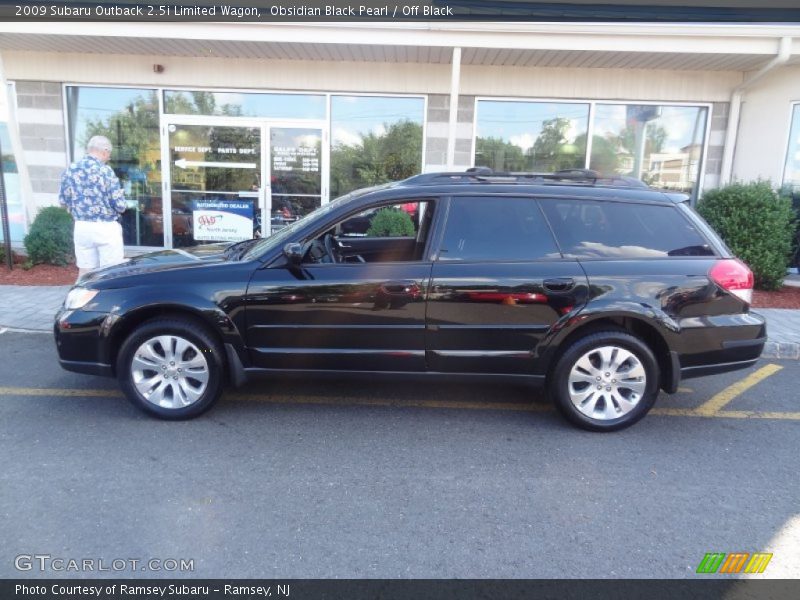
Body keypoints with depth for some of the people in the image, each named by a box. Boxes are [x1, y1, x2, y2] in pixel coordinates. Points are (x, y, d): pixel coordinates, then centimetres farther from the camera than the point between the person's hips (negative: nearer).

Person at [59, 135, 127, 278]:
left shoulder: (70, 170, 4)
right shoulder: (105, 170, -12)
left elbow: (63, 201, 11)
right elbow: (120, 206, -13)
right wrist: (120, 194, 9)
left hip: (81, 227, 6)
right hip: (106, 228, -5)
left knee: (85, 270, 13)